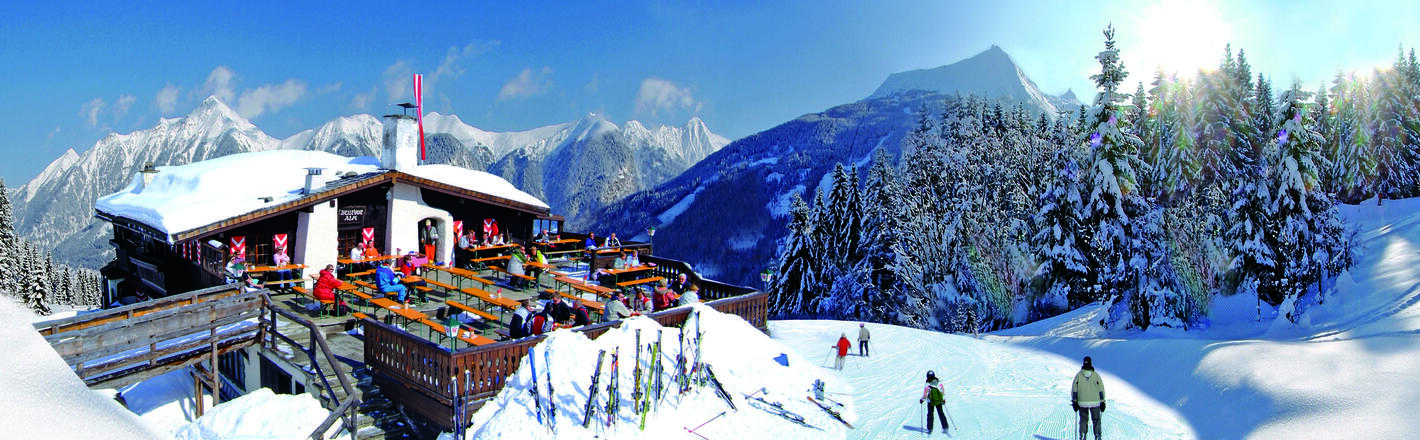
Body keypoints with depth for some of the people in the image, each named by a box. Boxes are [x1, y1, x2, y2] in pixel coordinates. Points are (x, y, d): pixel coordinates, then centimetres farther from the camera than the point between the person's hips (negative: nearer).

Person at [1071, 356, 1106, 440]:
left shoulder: (1078, 375, -1)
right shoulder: (1096, 375, -2)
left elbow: (1074, 390, 0)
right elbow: (1101, 390, -1)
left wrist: (1075, 401, 6)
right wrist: (1102, 402, 6)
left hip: (1082, 402, 1)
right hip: (1095, 402, -1)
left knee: (1083, 420, 12)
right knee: (1096, 420, 12)